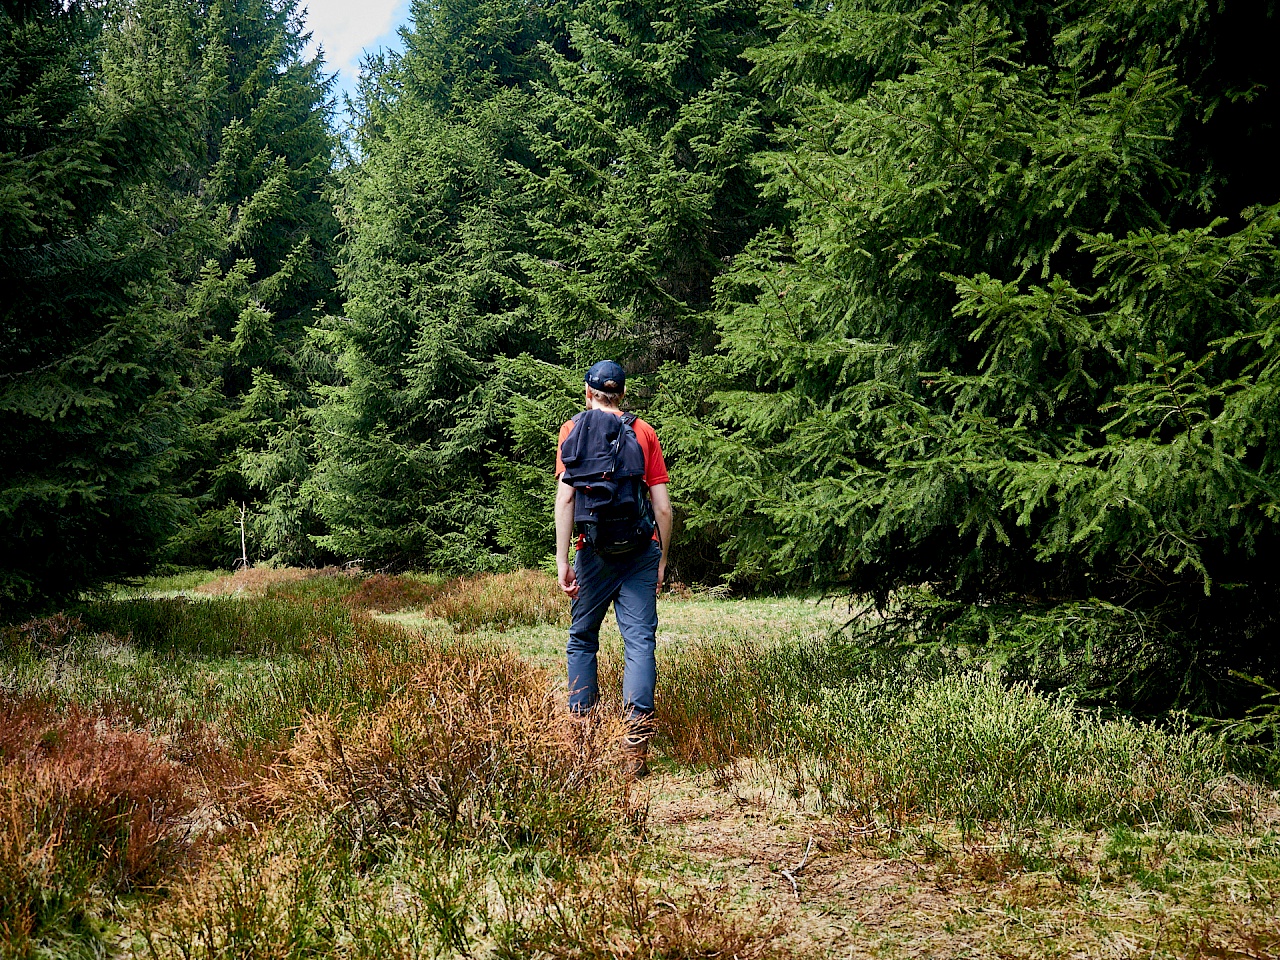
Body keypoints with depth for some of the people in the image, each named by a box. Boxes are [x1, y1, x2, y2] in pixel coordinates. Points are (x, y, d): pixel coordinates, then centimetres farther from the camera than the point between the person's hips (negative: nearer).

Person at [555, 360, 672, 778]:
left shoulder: (574, 429, 6)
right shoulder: (644, 432, 10)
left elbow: (565, 497, -4)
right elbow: (663, 506, 6)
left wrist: (562, 560, -5)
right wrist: (661, 561, 14)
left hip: (595, 548, 0)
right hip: (642, 548, 1)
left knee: (582, 640, 14)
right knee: (640, 641, -4)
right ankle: (636, 742, -15)